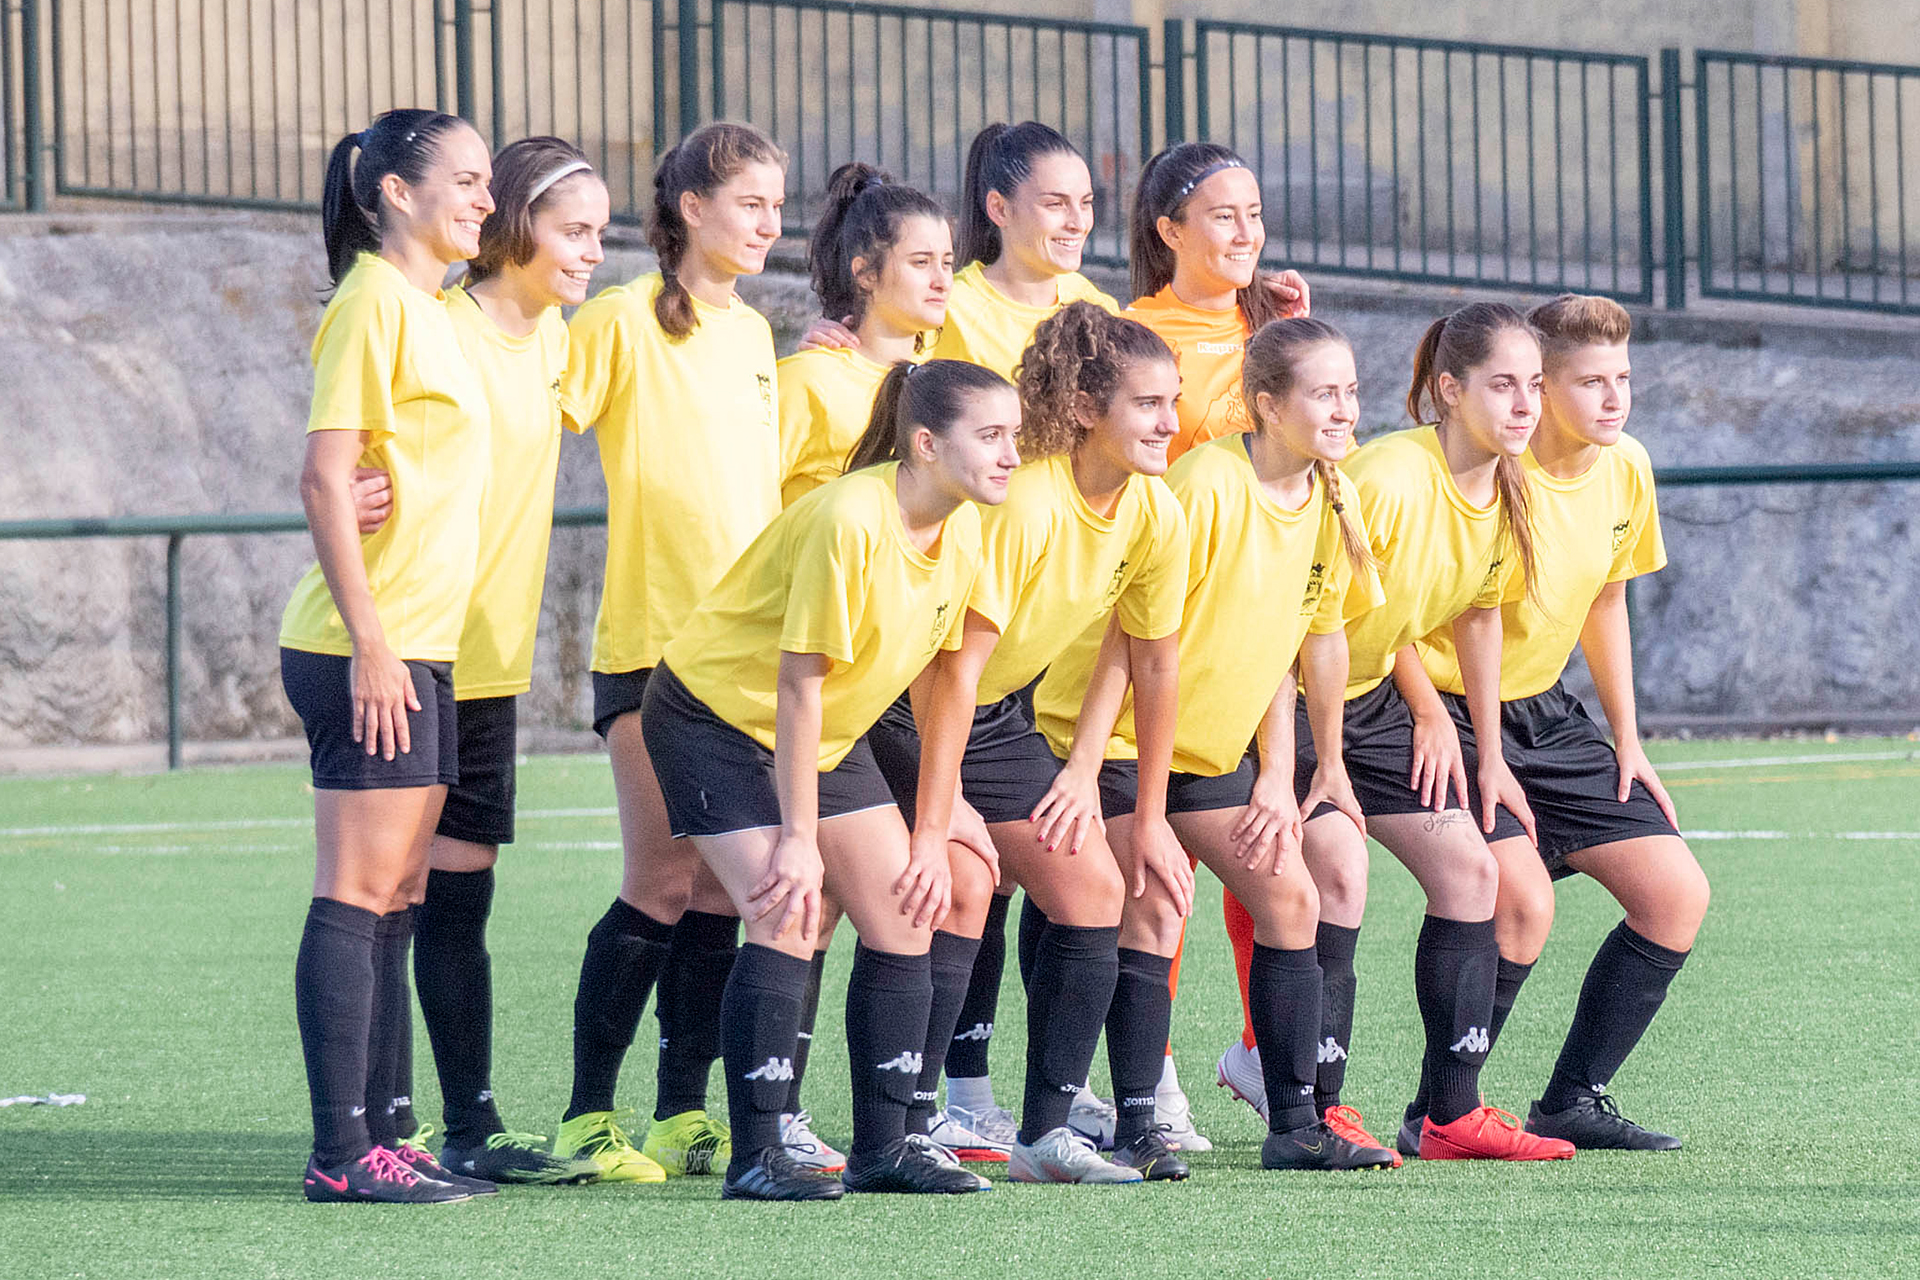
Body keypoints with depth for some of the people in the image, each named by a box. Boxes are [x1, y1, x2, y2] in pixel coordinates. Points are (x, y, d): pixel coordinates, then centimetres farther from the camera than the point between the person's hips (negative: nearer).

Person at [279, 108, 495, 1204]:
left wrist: (395, 641, 14)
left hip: (425, 650, 9)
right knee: (359, 895, -8)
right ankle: (343, 1150, -8)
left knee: (395, 902, 10)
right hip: (372, 650, -9)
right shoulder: (373, 302, -11)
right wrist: (369, 641, -20)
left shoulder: (433, 312, 17)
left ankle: (384, 1135, 13)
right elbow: (325, 479, -17)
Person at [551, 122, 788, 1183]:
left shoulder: (753, 332, 15)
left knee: (720, 888, 5)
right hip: (650, 638, -6)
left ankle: (685, 1115, 10)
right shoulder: (623, 321, -5)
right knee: (662, 883, -9)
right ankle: (587, 1117, -2)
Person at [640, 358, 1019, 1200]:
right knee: (787, 921, -19)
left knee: (903, 917, 1)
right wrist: (799, 839, -23)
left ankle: (883, 1146, 9)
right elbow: (798, 682, -26)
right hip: (716, 714, -8)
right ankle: (755, 1157, -14)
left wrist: (932, 832, 1)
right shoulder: (850, 520, -30)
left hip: (826, 736, 8)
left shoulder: (962, 531, -6)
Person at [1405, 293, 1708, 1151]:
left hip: (1545, 714, 8)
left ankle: (1572, 1104, 8)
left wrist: (1627, 745, 13)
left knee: (1678, 896, 0)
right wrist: (1477, 759, -24)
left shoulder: (1624, 468, -1)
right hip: (1452, 718, -8)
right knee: (1522, 902, -26)